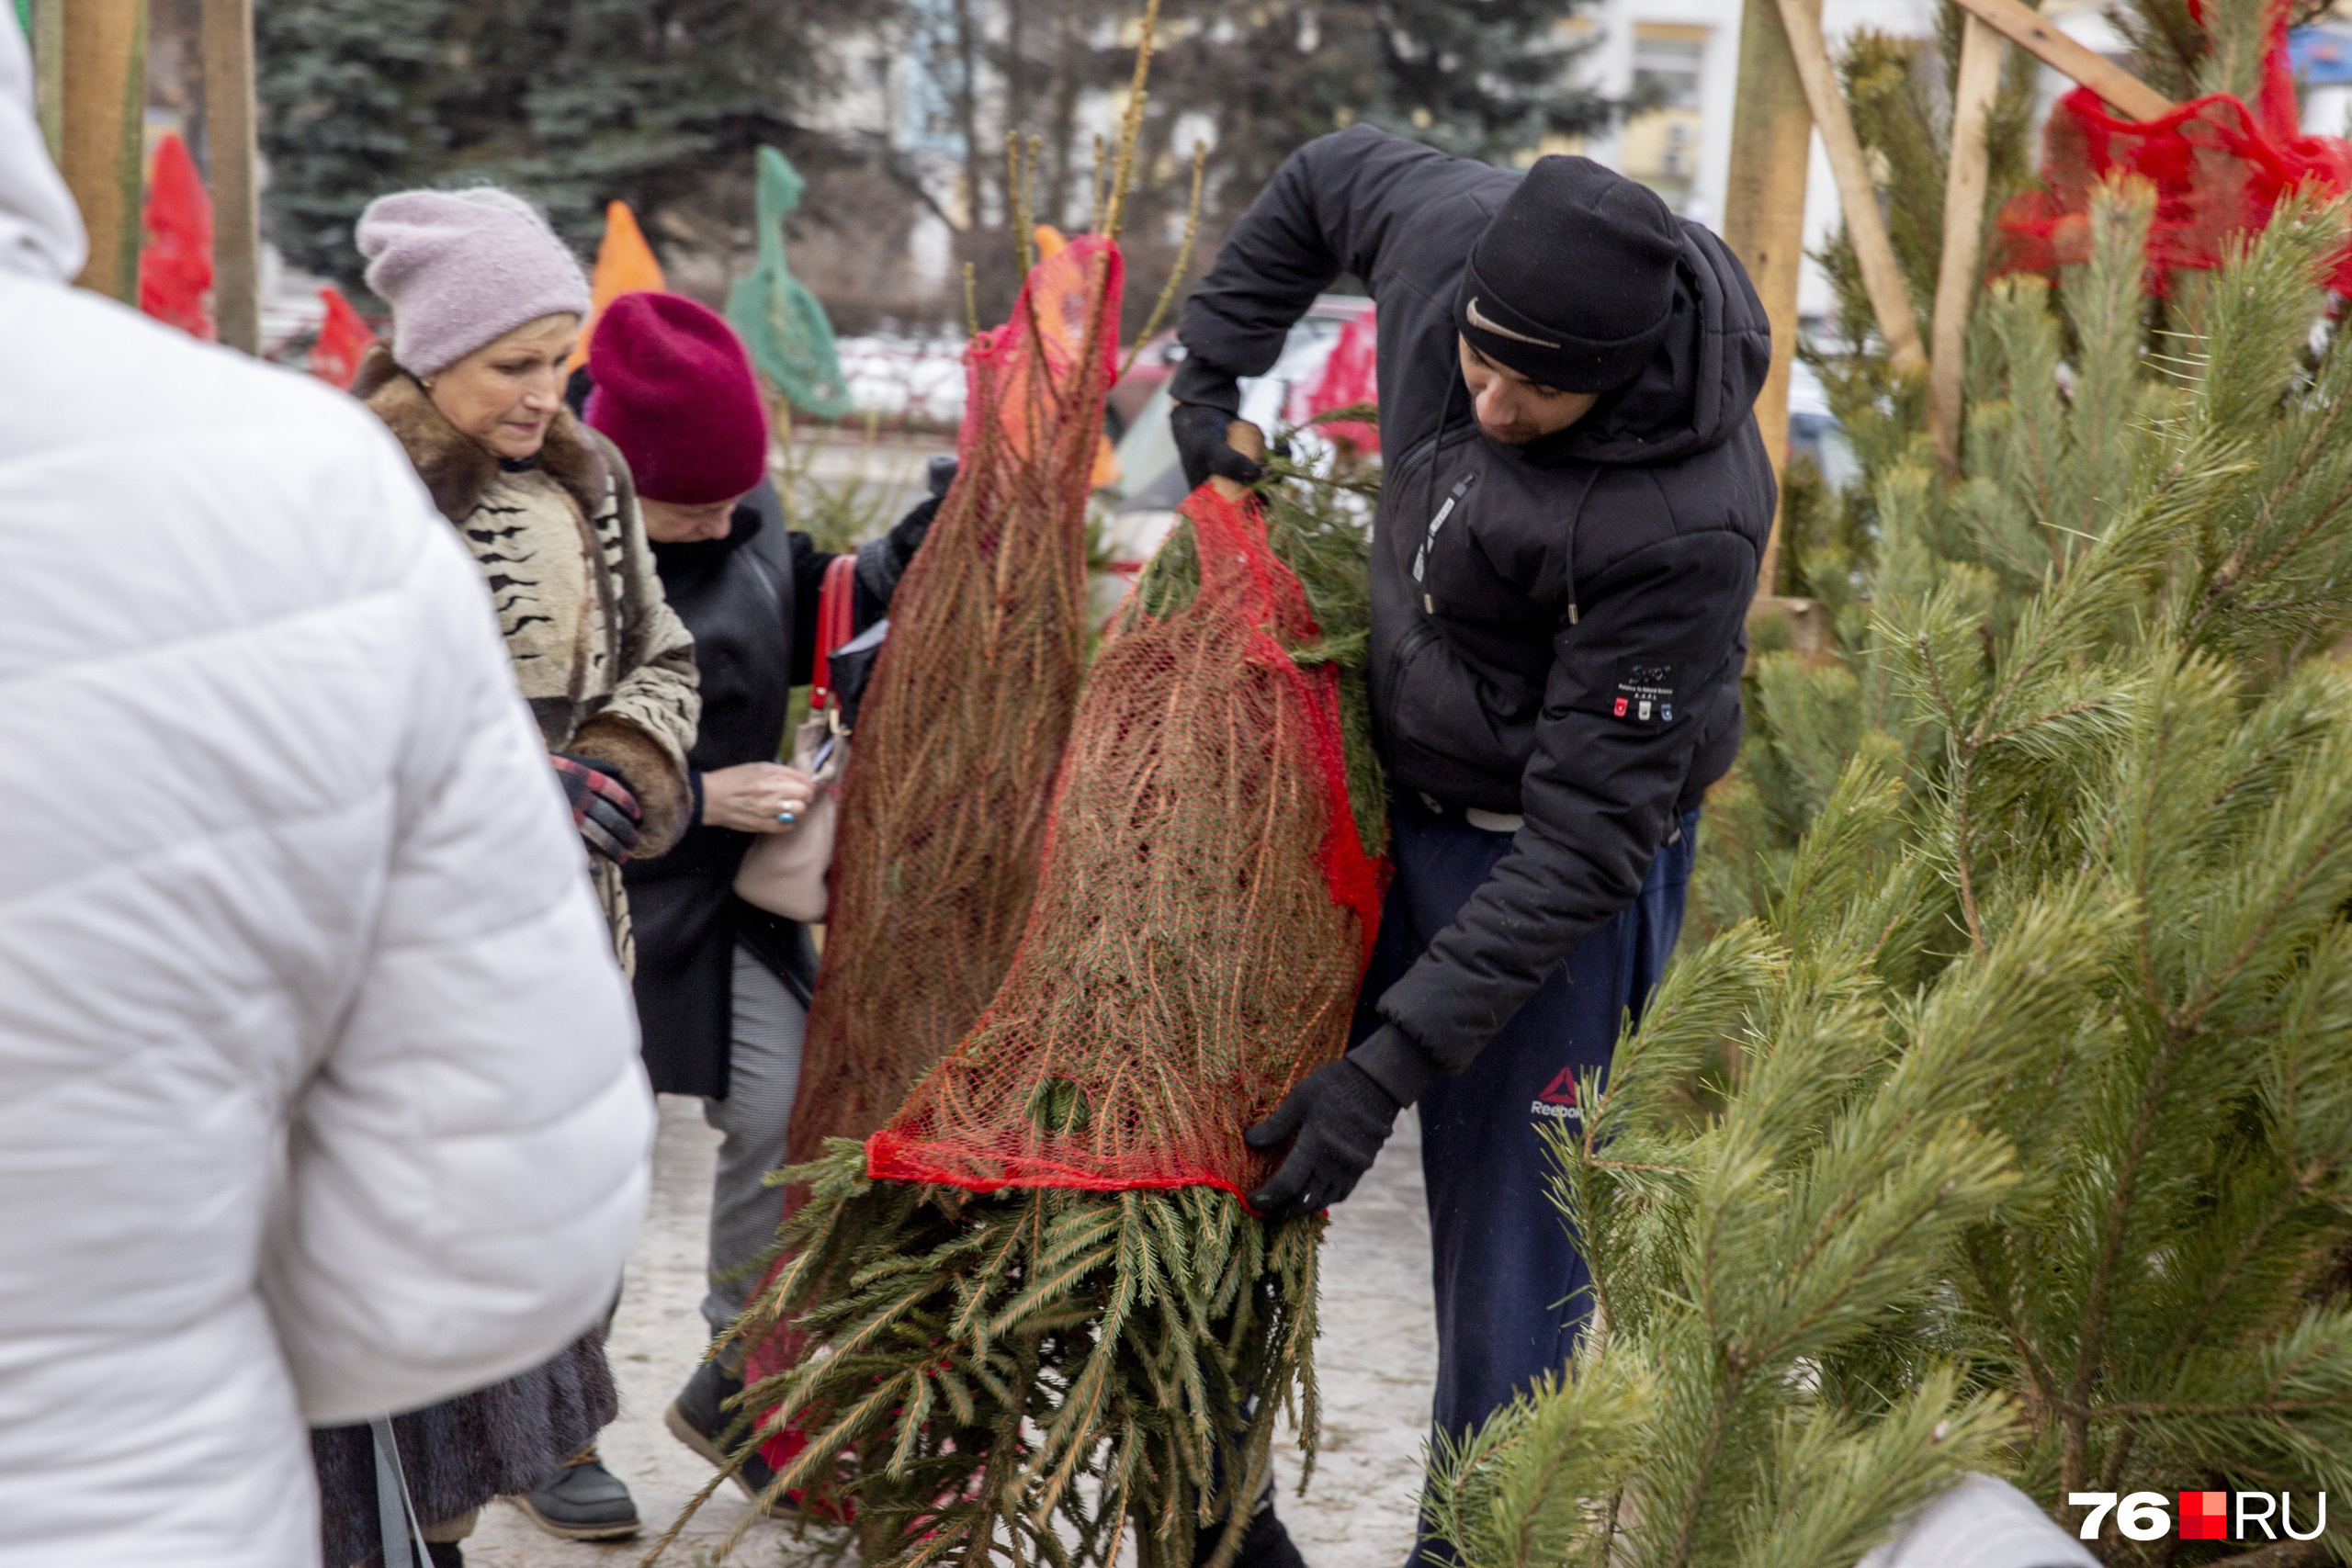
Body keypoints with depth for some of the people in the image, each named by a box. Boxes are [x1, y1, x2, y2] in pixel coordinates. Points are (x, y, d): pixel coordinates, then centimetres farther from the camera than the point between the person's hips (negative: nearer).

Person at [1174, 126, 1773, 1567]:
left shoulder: (1683, 525, -31)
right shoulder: (1451, 226, -15)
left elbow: (1586, 839, -28)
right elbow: (1329, 176, 11)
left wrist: (1393, 1062, -30)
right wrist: (1208, 380, 7)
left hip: (1547, 867, -6)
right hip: (1383, 796, 7)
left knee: (1508, 1252, -3)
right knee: (1232, 1127, 9)